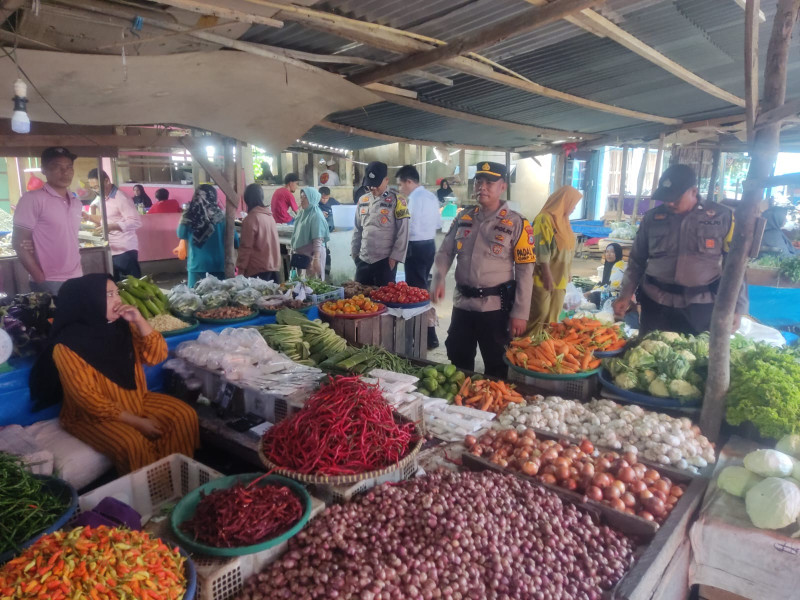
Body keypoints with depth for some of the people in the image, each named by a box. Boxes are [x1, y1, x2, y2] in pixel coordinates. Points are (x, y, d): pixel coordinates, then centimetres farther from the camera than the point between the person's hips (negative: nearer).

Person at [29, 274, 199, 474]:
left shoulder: (121, 327, -3)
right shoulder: (67, 346, -20)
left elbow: (157, 355, -5)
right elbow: (87, 398, -21)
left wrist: (139, 321, -19)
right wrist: (136, 421, -22)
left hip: (136, 401, 6)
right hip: (92, 415, -6)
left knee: (185, 415, -9)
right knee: (132, 443, -30)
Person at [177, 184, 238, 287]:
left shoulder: (189, 216, -5)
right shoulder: (220, 217, -8)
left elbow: (181, 235, 12)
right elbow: (235, 241, -2)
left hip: (196, 265, 1)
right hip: (217, 265, -1)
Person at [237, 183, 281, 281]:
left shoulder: (251, 219, -12)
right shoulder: (270, 216, 8)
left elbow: (246, 247, -12)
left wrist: (241, 268, -6)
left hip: (258, 270, -7)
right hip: (274, 267, 7)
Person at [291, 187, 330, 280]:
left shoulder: (316, 216, -14)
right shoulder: (301, 213, 10)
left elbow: (318, 240, -20)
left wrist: (316, 259, -25)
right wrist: (293, 249, 21)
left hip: (311, 255, -8)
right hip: (299, 254, 8)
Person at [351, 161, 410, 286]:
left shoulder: (397, 201, -5)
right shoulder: (362, 200, 9)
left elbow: (403, 232, -8)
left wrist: (395, 257, -10)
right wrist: (354, 252, 12)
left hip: (385, 261, -5)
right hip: (363, 260, 5)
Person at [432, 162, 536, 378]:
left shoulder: (516, 223, -7)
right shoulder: (463, 218, 6)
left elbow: (525, 271, -8)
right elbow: (445, 251, 11)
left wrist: (520, 313, -12)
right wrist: (439, 279, -10)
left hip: (496, 307, -4)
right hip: (462, 303, 4)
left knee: (496, 366, 12)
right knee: (459, 362, 18)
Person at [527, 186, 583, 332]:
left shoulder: (563, 220, 13)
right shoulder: (545, 219, -13)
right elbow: (541, 250, -18)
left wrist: (566, 275, 18)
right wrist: (547, 276, -21)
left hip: (559, 278, 9)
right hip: (544, 279, -8)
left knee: (553, 317, 12)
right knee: (540, 316, -6)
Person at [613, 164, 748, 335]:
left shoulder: (722, 217, -1)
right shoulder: (652, 217, 2)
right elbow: (637, 260, 9)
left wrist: (737, 306, -2)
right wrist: (625, 294, 0)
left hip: (701, 308, -1)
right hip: (655, 304, 1)